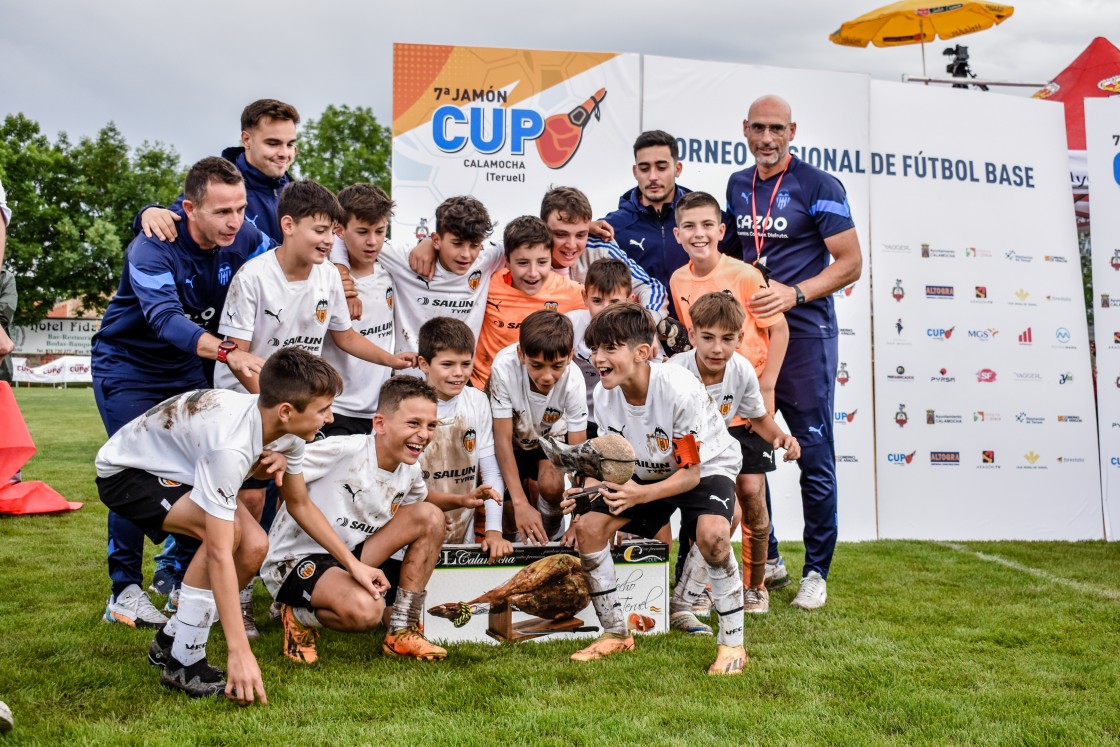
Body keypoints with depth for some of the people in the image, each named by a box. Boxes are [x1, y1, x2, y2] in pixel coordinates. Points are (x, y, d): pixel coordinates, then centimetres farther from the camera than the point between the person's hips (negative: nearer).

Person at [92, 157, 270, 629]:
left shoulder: (244, 239, -13)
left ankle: (184, 577, 13)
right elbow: (165, 319, -43)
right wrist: (228, 353, -58)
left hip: (188, 368, 5)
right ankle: (125, 590, -1)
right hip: (127, 365, -5)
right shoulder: (153, 249, -29)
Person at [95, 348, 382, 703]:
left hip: (177, 468, 8)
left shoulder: (288, 433, -14)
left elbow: (300, 504, 3)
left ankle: (171, 641, 10)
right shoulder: (230, 446, -40)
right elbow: (219, 554, -40)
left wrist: (353, 564, 0)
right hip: (124, 472, -8)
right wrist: (240, 653, -40)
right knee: (228, 532, -30)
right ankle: (183, 663, -14)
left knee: (254, 546, -10)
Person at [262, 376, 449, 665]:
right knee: (366, 609, -36)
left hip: (348, 558, 7)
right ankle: (300, 616, 0)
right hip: (294, 560, -7)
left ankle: (402, 631, -1)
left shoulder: (411, 473, 1)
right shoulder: (343, 451, -21)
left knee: (430, 515, -7)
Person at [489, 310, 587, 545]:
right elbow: (503, 438, -28)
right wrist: (520, 504, -35)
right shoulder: (504, 367, -36)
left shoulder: (573, 380, -32)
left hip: (550, 438, 0)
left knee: (551, 485, -29)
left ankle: (551, 536, 2)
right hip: (514, 439, 0)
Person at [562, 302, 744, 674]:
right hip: (647, 474, 6)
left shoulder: (679, 389, -33)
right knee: (588, 526, -10)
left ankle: (732, 641, -14)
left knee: (711, 533, -35)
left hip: (707, 468, -6)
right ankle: (616, 633, 9)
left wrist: (641, 494, -42)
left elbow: (690, 473, -27)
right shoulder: (604, 395, -15)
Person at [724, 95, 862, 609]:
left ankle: (816, 571, 11)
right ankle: (766, 558, 24)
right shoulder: (737, 185, 12)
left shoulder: (819, 187, -6)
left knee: (814, 456, -2)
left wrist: (793, 294, -19)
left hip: (804, 335, -6)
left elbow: (850, 264, -8)